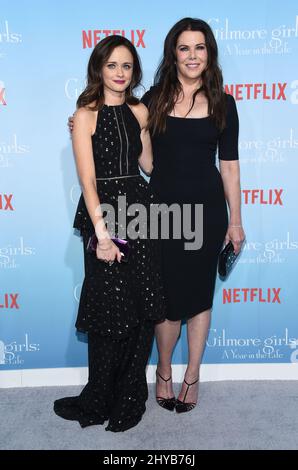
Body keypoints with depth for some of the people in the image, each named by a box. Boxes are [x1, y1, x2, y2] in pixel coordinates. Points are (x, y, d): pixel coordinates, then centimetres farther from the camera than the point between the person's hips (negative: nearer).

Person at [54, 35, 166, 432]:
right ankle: (100, 401, 24)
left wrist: (144, 129, 6)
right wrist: (102, 235, -16)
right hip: (103, 211, -4)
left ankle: (130, 397, 25)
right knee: (111, 313, 2)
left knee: (143, 308, 6)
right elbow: (88, 180, -12)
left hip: (140, 209, 4)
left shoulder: (139, 111, 10)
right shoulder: (86, 115, -4)